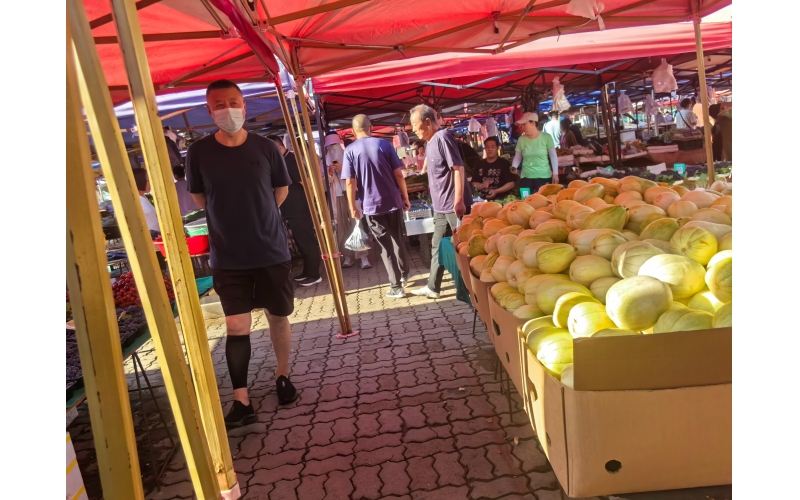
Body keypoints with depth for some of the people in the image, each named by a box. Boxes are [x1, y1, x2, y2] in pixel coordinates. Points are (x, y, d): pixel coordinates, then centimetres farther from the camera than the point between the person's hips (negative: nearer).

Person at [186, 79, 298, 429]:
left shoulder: (266, 148, -4)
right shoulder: (199, 152, -5)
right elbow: (199, 198, 8)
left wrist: (258, 216, 9)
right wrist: (233, 217, 8)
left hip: (272, 251, 1)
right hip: (228, 257, -1)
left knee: (278, 317, 13)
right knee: (236, 327, -2)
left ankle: (282, 375, 35)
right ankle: (241, 401, 6)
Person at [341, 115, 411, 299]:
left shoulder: (350, 150, -5)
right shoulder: (384, 144, 0)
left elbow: (350, 182, -9)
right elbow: (398, 174, -1)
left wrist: (353, 207, 0)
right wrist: (405, 197, 9)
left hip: (371, 205, -2)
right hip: (393, 201, 2)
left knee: (385, 246, 5)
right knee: (398, 240, 20)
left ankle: (396, 286, 5)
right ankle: (404, 274, 37)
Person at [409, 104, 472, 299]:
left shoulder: (442, 137, -14)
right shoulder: (430, 142, 13)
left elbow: (458, 168, -20)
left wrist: (459, 200, -24)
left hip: (454, 205, -10)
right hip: (440, 206, 10)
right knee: (437, 246, 15)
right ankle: (433, 287, 25)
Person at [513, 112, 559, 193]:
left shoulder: (546, 137, -4)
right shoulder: (521, 139, 3)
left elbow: (553, 156, 1)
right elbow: (517, 157, 9)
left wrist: (555, 173, -2)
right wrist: (513, 167, -11)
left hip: (544, 177, -2)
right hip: (526, 177, 2)